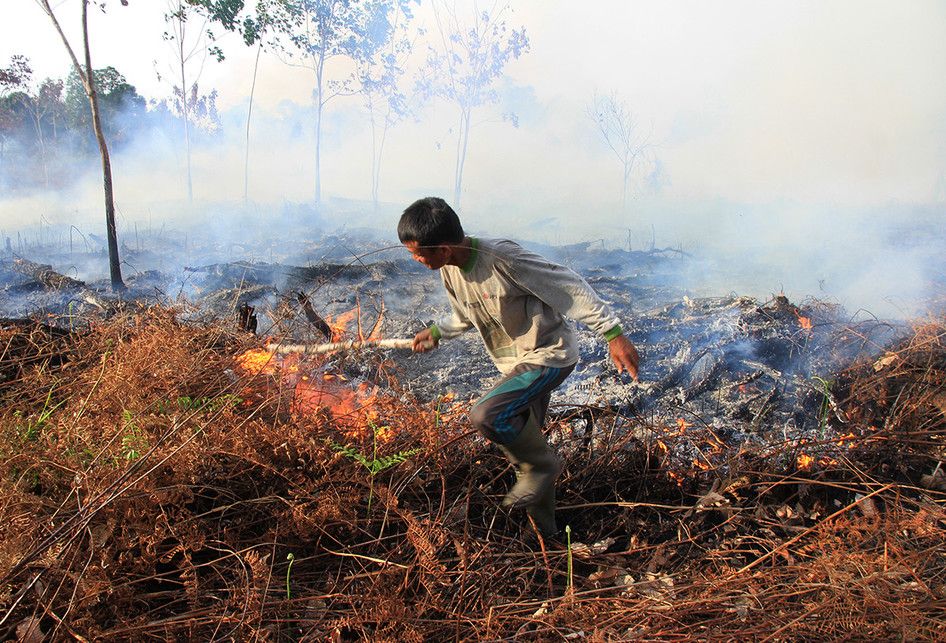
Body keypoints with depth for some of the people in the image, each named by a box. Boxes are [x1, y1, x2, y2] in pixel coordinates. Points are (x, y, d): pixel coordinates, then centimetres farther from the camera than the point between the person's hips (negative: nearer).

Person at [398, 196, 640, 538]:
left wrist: (613, 334, -25)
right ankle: (545, 530, 35)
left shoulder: (503, 259, -28)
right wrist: (437, 332, 15)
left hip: (550, 354, -9)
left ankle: (542, 465, 1)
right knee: (522, 441, 15)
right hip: (516, 362, 9)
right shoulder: (450, 271, -1)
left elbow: (569, 286, -24)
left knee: (486, 415, -27)